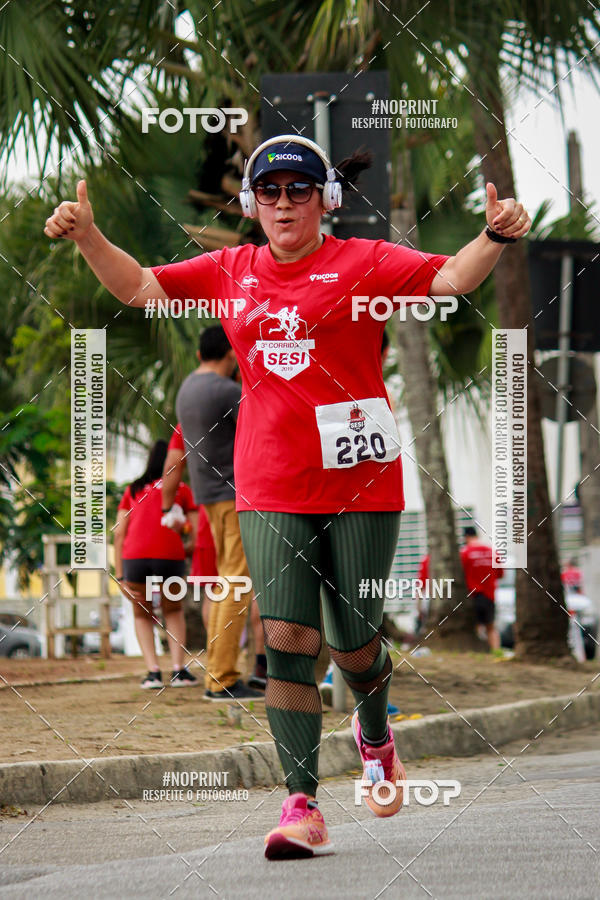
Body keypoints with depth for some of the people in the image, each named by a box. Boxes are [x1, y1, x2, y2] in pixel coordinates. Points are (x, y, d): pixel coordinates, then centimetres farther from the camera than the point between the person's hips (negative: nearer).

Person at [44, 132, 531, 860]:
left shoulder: (363, 263, 0)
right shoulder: (231, 272, 11)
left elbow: (453, 277, -10)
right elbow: (139, 287, 15)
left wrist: (495, 237, -28)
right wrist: (87, 236, 0)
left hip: (360, 480, -2)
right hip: (271, 488, 2)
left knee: (354, 644, 5)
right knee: (286, 639, -8)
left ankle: (375, 736, 40)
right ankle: (302, 806, -7)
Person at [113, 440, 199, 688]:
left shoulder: (133, 490, 21)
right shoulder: (182, 489, 17)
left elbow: (118, 533, 12)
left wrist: (120, 577, 11)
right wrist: (185, 551, 30)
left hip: (134, 556, 1)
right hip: (170, 555, -1)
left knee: (142, 613, 22)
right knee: (173, 610, 24)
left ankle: (153, 671, 4)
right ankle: (178, 670, 9)